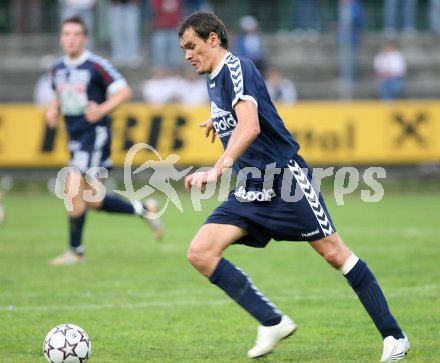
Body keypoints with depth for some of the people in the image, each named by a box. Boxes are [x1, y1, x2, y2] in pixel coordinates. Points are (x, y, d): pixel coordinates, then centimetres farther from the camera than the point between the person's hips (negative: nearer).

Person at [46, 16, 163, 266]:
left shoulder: (96, 65, -11)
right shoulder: (57, 69, 10)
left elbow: (124, 91, -10)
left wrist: (101, 110, -23)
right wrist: (54, 111, 5)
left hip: (95, 134, -8)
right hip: (75, 138, 8)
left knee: (74, 189, -16)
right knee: (91, 201, 9)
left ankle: (75, 251, -3)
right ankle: (144, 210, 28)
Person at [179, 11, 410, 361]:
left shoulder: (236, 68, -16)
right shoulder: (215, 79, 12)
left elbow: (250, 126, -32)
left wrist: (217, 170, -42)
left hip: (286, 179, -8)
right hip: (250, 192, 8)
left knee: (335, 254, -4)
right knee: (200, 253, -9)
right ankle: (273, 322, -5)